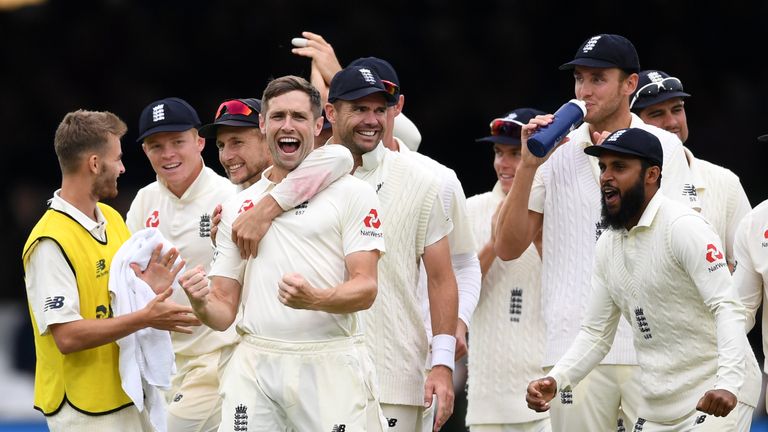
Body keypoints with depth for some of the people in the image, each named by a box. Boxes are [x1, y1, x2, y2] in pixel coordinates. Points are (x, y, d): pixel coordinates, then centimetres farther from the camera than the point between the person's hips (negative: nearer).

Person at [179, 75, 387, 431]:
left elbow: (365, 288, -5)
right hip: (255, 369, 3)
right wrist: (202, 305, -8)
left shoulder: (352, 194, 4)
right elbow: (225, 311, 15)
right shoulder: (238, 207, 17)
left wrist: (314, 300, -25)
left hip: (330, 366, -3)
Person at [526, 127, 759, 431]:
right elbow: (595, 333, 14)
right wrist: (555, 380, -3)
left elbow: (727, 309, -20)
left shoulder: (683, 227, -13)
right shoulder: (607, 246, 11)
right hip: (656, 407, 8)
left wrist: (728, 384, -34)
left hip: (712, 399, -8)